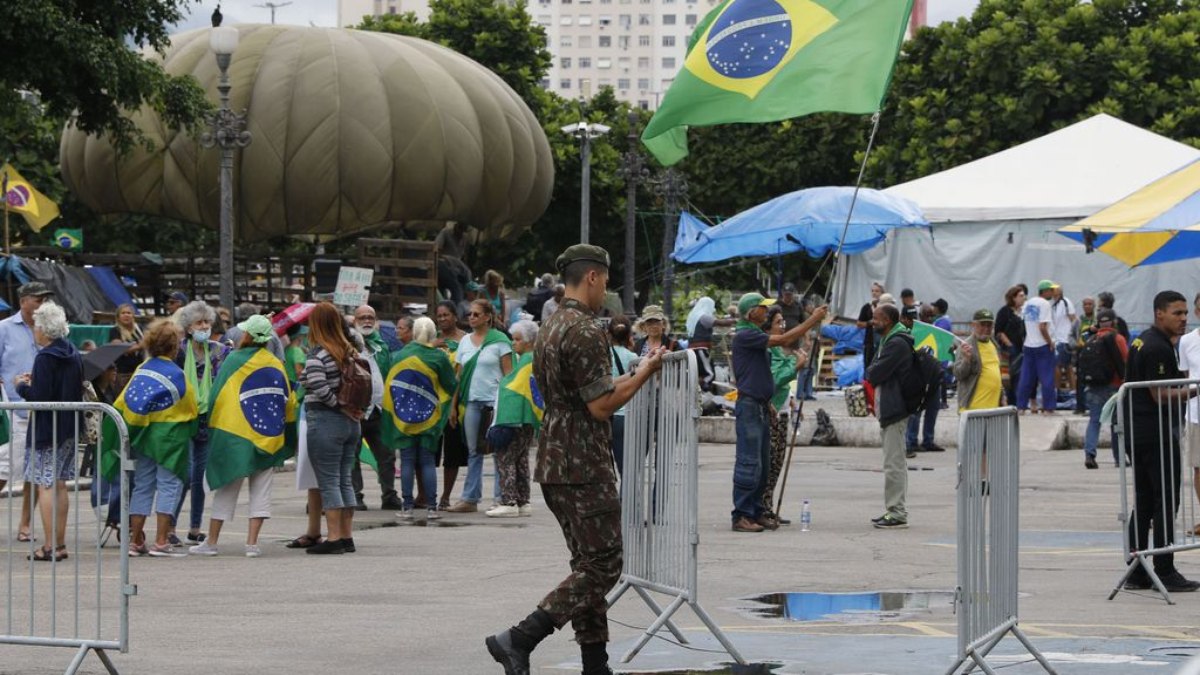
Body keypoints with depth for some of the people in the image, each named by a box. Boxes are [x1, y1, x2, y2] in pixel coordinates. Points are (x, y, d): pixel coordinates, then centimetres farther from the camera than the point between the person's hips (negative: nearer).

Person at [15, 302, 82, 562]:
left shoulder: (45, 358, -17)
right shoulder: (74, 355, 9)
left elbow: (40, 396, -22)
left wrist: (22, 386, -2)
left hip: (47, 430, -8)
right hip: (69, 428, 8)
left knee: (45, 485, -5)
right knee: (59, 485, 14)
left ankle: (50, 547, -7)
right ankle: (60, 543, 17)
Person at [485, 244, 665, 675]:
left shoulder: (549, 329, 14)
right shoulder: (586, 332, -16)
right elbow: (601, 406, -19)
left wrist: (631, 376, 23)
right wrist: (644, 374, -6)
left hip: (554, 463, 10)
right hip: (584, 467, -10)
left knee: (589, 564, 13)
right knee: (602, 565, -7)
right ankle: (519, 640, -15)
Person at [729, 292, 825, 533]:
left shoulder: (756, 335, 17)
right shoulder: (744, 335, -13)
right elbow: (783, 340, -20)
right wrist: (812, 321, -14)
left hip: (761, 406, 10)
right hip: (749, 406, -10)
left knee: (763, 465, 11)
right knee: (749, 463, -10)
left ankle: (756, 512, 16)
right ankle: (741, 516, -9)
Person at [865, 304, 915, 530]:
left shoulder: (897, 344, -15)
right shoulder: (889, 341, 19)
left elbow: (874, 374, -19)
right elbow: (873, 372, 19)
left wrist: (870, 373, 1)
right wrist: (874, 374, 0)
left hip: (894, 410, -11)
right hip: (888, 411, 11)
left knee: (894, 464, -10)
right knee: (894, 463, 13)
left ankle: (897, 514, -10)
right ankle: (893, 511, 18)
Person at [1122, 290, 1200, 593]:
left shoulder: (1142, 341, 16)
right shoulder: (1159, 348, -16)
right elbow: (1161, 396, -20)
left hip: (1135, 430, 10)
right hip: (1156, 432, -10)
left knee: (1143, 503, 12)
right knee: (1166, 501, -5)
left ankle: (1137, 573, 13)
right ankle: (1164, 572, -4)